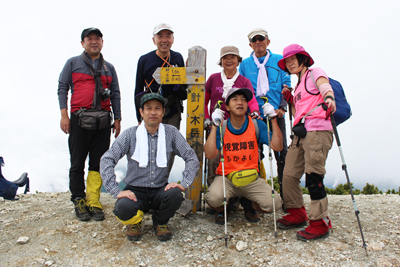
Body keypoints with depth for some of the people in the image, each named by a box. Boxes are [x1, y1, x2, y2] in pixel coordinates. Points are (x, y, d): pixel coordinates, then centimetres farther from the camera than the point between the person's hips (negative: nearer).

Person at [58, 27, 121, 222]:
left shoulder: (109, 67, 16)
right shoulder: (72, 63, 10)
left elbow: (115, 94, 15)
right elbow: (62, 88, 4)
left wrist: (117, 119, 8)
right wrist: (64, 114, -6)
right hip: (79, 119, -2)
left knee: (98, 163, 2)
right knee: (77, 163, 3)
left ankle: (93, 203, 9)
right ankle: (79, 200, 16)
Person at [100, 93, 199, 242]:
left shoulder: (171, 132, -1)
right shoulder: (130, 134, -5)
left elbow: (191, 158, -1)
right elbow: (107, 160, -11)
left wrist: (184, 184, -16)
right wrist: (116, 191, -20)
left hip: (160, 190, 2)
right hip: (135, 190, -1)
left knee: (175, 194, -31)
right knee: (123, 208, -32)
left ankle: (160, 222, 5)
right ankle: (135, 220, 9)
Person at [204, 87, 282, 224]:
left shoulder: (257, 125, 1)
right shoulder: (221, 127, -3)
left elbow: (277, 146, -8)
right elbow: (209, 154, -16)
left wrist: (273, 119, -13)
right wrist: (215, 126, -19)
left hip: (252, 179, 2)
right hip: (226, 177, -1)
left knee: (274, 203, -21)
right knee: (213, 197, -33)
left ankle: (249, 206, 15)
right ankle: (220, 210, 8)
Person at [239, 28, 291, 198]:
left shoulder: (279, 60, 9)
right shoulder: (245, 64, 10)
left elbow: (286, 86, 6)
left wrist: (282, 107, -7)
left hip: (276, 114, 0)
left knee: (281, 152, 0)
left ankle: (285, 191, 9)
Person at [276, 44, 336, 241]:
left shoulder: (314, 73, 5)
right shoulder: (299, 85, 27)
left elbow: (325, 86, -18)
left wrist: (328, 98, -39)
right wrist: (290, 99, 15)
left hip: (317, 131, -8)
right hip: (300, 133, 8)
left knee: (313, 177, -11)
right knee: (289, 174, 6)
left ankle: (320, 223, -1)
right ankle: (297, 214, 22)